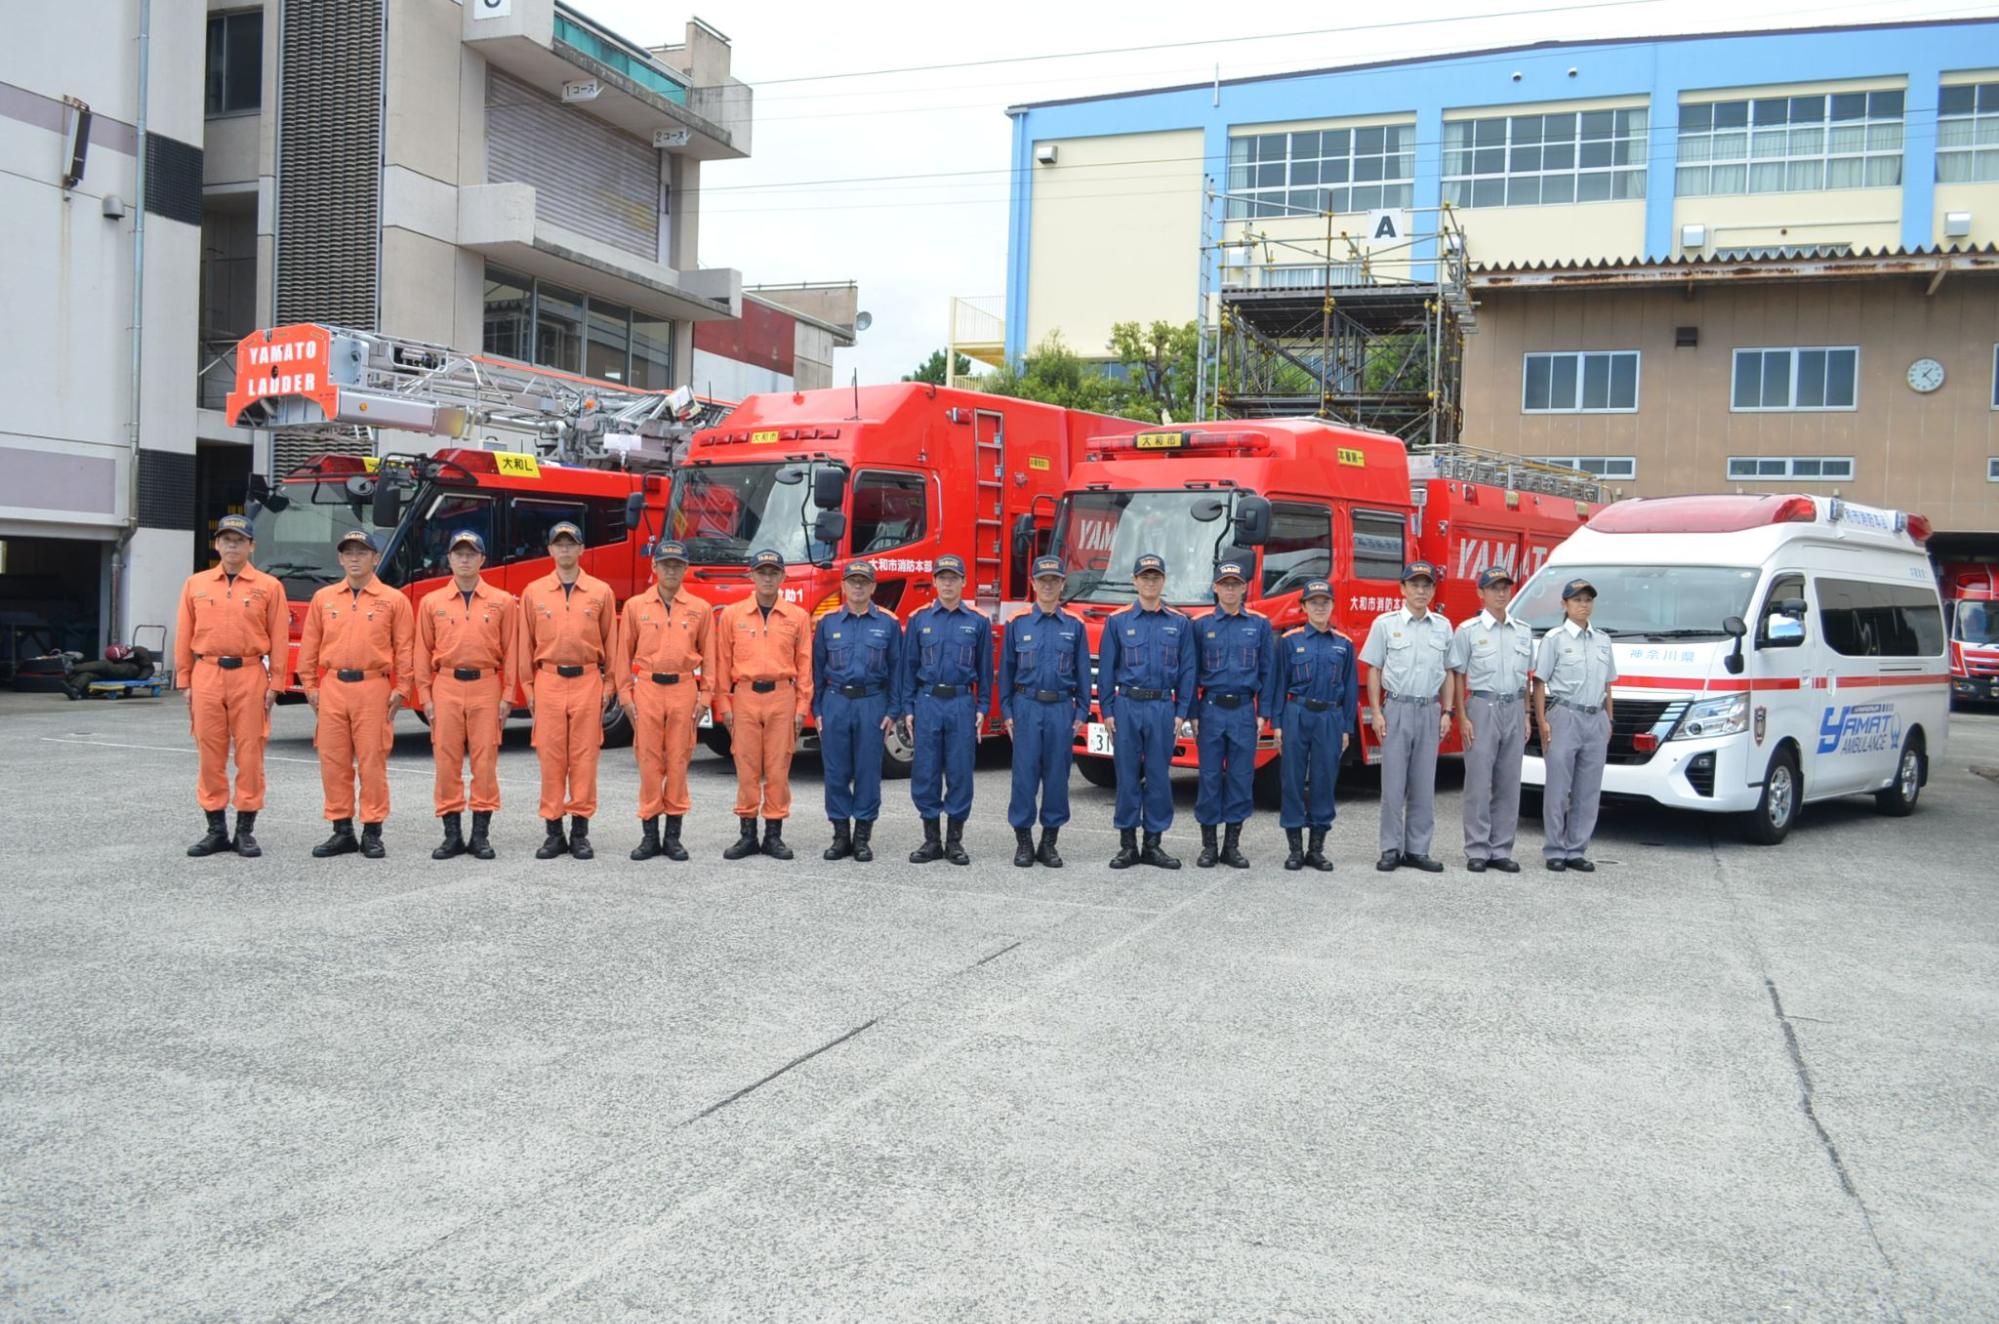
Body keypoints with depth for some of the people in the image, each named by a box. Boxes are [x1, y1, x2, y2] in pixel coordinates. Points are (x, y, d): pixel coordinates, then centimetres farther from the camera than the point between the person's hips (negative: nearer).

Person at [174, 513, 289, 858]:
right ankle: (216, 829, 12)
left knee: (250, 753, 0)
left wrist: (274, 684, -4)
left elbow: (279, 639, 1)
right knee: (210, 753, 4)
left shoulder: (268, 587, 4)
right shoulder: (196, 584, 11)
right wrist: (184, 682, 6)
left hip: (250, 676, -2)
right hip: (207, 675, 2)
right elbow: (184, 637, 11)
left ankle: (246, 830, 8)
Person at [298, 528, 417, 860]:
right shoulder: (323, 598, 12)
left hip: (373, 689, -3)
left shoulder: (393, 600, 3)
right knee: (333, 761, 5)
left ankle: (372, 832, 6)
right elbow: (309, 646, 13)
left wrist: (401, 690, -3)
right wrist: (310, 686, 7)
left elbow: (405, 649, 2)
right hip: (332, 687, 3)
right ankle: (342, 831, 13)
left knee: (372, 761, -2)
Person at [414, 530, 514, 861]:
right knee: (446, 761, 2)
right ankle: (452, 834, 9)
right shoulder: (431, 602, 8)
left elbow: (510, 651, 3)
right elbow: (423, 652, 8)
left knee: (485, 761, 0)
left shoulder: (502, 601, 5)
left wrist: (507, 696, -2)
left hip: (486, 687, -1)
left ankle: (481, 833, 8)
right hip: (446, 687, 1)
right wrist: (425, 696, 2)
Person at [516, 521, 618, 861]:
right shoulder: (533, 592, 8)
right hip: (548, 682, 1)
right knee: (550, 756, 1)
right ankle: (553, 831, 8)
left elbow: (610, 642, 8)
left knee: (584, 756, 1)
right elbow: (526, 644, 10)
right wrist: (528, 687, 7)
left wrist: (608, 685, 5)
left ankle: (580, 831, 8)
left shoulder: (601, 592, 6)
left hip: (587, 682, -1)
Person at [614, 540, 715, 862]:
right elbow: (624, 653, 7)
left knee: (678, 760, 2)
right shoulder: (636, 606, 6)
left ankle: (673, 835, 10)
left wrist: (705, 696, 2)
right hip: (647, 689, 0)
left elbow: (708, 656, 8)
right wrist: (625, 695, 2)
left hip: (684, 690, 0)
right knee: (649, 760, 0)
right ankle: (649, 833, 7)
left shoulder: (700, 609, 7)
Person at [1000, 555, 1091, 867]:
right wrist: (1006, 712, 0)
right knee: (1025, 774, -2)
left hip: (1061, 709, 1)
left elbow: (1083, 673, 8)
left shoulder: (1074, 626, 6)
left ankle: (1049, 842, 13)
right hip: (1026, 707, -1)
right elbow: (1006, 670, 5)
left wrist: (1081, 713, 2)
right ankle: (1023, 841, 7)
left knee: (1057, 775, 4)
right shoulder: (1017, 623, 4)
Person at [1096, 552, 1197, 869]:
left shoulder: (1180, 623, 6)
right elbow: (1106, 669, 4)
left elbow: (1187, 670, 6)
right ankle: (1127, 844, 10)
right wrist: (1107, 711, -1)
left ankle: (1152, 844, 12)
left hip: (1163, 708, 1)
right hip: (1127, 706, -1)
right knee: (1127, 775, 2)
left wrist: (1181, 712, 0)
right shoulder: (1117, 622, 4)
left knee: (1159, 776, 4)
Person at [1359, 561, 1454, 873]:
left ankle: (1418, 850, 12)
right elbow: (1374, 670, 1)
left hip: (1429, 711, 3)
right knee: (1393, 784, -1)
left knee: (1424, 786, 6)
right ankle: (1391, 850, 5)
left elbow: (1447, 673, 12)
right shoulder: (1385, 623, 1)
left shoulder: (1443, 626, 9)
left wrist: (1446, 713, 4)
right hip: (1397, 709, -3)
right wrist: (1376, 713, -6)